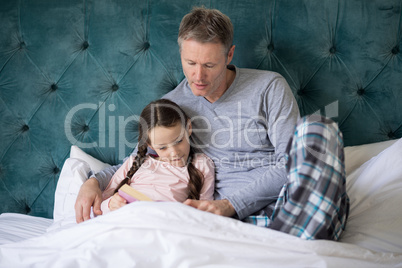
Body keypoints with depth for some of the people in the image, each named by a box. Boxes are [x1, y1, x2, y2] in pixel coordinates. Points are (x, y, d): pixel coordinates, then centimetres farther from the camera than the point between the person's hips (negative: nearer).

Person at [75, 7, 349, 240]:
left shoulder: (269, 87, 0)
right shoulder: (173, 104, 10)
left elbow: (290, 164, -5)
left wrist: (230, 204, -18)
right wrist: (94, 182, -3)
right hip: (236, 217, 1)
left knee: (315, 128, -31)